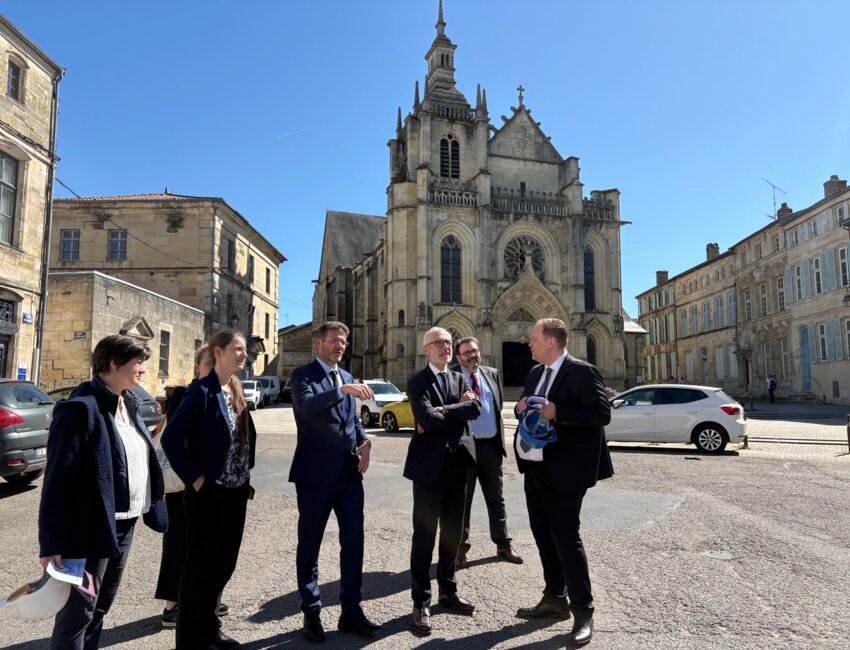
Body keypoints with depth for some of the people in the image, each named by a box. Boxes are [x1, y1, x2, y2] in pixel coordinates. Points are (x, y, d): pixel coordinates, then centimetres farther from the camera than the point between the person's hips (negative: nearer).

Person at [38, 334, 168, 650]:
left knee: (100, 608, 21)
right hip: (93, 528, -8)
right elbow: (58, 478, -20)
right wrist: (52, 543, -20)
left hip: (125, 525, 8)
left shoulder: (129, 403, 9)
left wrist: (152, 510, 11)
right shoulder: (81, 407, -17)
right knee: (78, 613, 6)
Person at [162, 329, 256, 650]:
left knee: (224, 563, 18)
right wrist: (194, 479, -18)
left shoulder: (236, 393, 9)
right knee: (199, 566, 7)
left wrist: (246, 477, 9)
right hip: (209, 493, -7)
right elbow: (171, 438, -19)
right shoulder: (201, 391, -15)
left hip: (236, 493, 8)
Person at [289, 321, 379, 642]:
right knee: (309, 545, 8)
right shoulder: (303, 374, -6)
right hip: (316, 473, -6)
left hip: (349, 472, 6)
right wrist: (343, 389, -39)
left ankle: (351, 611, 24)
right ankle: (312, 613, 25)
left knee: (353, 542, 10)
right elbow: (307, 406, -27)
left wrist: (364, 442, 0)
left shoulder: (347, 377, 14)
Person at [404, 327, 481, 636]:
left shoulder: (460, 378, 12)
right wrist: (460, 408, -9)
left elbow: (476, 408, -5)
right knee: (425, 535, 1)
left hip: (458, 462, 6)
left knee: (452, 532, 16)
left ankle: (448, 591, 32)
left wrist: (443, 412, -15)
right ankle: (421, 603, 13)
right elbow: (427, 420, -21)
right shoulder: (417, 382, -7)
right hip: (430, 464, -6)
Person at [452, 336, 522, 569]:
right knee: (462, 499, 7)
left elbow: (498, 406, 11)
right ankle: (461, 547, 19)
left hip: (491, 445, 4)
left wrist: (500, 439, 3)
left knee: (496, 498, 15)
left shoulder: (493, 374, 8)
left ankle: (503, 545, 27)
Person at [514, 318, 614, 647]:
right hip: (534, 468, 9)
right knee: (543, 534, 16)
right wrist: (522, 406, -3)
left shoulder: (582, 372, -12)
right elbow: (525, 409, 21)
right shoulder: (535, 372, 13)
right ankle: (554, 598, 33)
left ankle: (583, 612, 11)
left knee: (565, 536, -4)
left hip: (563, 470, -8)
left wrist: (556, 411, -25)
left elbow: (602, 413, -18)